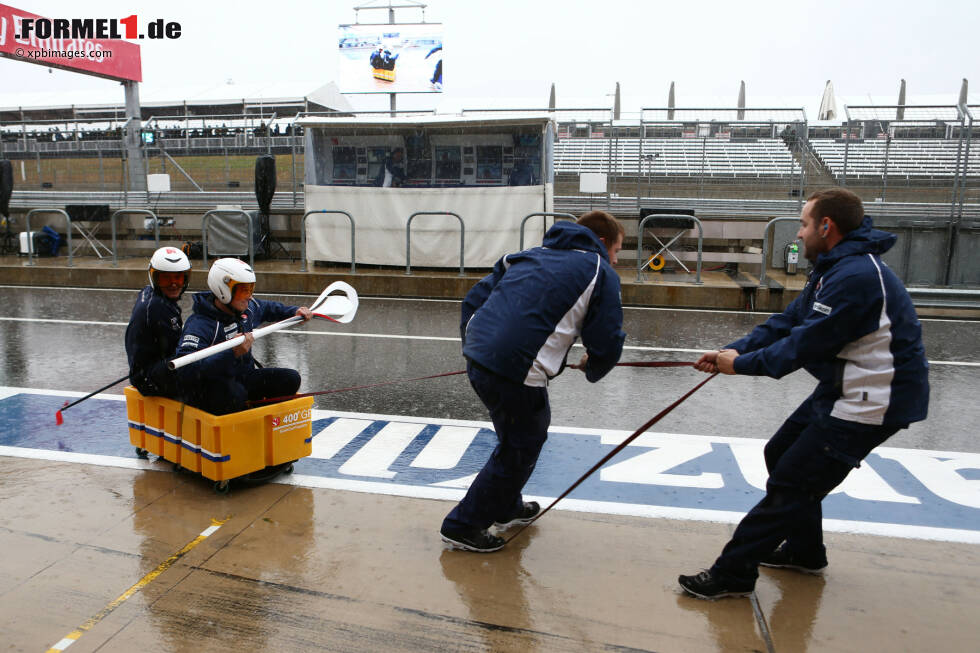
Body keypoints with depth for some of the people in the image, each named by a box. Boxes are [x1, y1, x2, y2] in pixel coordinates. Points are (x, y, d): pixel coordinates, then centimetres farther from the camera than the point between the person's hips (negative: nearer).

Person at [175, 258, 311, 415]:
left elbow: (268, 308, 27)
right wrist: (232, 353, -44)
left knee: (291, 379, -8)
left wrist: (294, 312, 14)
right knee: (234, 393, -40)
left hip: (242, 378, 8)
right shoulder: (200, 325, -24)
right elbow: (186, 370, -36)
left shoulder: (248, 307, 1)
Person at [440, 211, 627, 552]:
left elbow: (474, 299, 21)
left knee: (532, 426, 28)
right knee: (519, 449, 12)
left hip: (477, 356, 8)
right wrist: (592, 369, 22)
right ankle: (463, 525, 21)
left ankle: (506, 507, 42)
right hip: (517, 372, -8)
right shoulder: (600, 273, 5)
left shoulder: (529, 255, 24)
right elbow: (607, 343, 1)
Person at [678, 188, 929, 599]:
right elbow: (787, 323, 8)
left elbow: (805, 345, -24)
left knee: (790, 483, -7)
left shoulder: (855, 277, -25)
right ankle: (805, 551, 36)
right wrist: (731, 351, -3)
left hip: (874, 400, -11)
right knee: (780, 454, 20)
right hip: (844, 390, 11)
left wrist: (743, 364, -12)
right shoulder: (834, 269, 10)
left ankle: (733, 573, 3)